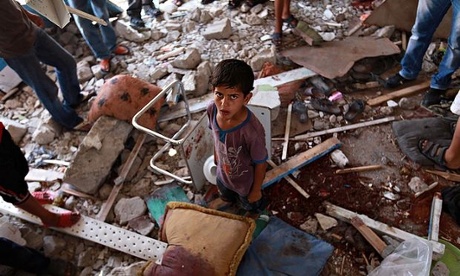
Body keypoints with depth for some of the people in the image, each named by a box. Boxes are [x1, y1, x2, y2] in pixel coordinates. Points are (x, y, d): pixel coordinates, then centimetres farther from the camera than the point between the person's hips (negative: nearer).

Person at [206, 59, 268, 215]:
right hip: (222, 175, 5)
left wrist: (256, 190, -11)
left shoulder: (252, 131, -44)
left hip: (245, 183, -4)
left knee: (251, 207, 31)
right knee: (227, 199, 38)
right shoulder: (212, 109, -28)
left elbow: (261, 164, -25)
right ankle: (234, 199, 73)